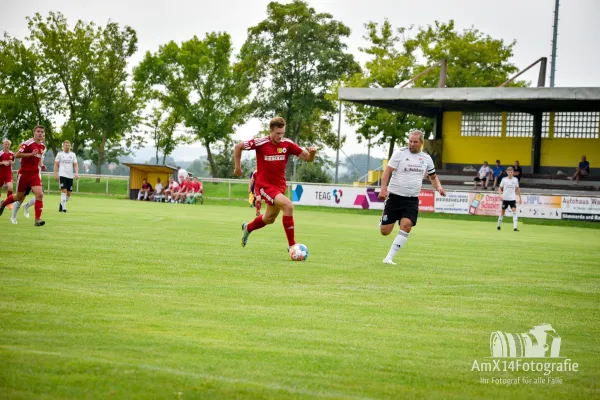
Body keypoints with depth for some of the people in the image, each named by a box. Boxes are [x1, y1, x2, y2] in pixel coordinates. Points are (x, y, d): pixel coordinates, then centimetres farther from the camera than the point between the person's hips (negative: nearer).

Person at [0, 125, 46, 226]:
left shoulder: (43, 146, 8)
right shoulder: (28, 143, -14)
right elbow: (17, 155, -21)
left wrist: (41, 165, 8)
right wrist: (31, 154, -30)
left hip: (35, 174, 4)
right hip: (24, 173, -4)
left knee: (39, 194, -17)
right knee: (19, 197, 9)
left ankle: (37, 219, -15)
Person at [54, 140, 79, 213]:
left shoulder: (73, 154, 13)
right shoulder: (60, 154, 5)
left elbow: (75, 165, 9)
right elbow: (56, 164, 4)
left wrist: (76, 173, -7)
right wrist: (55, 174, -5)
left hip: (70, 176, 4)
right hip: (62, 175, -4)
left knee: (69, 194, 4)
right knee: (64, 191, -16)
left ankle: (61, 205, 25)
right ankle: (63, 208, -13)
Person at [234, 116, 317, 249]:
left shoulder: (287, 144, -7)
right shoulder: (260, 143, -15)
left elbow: (307, 158, -8)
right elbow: (238, 147, -3)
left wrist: (312, 153, -30)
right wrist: (238, 167, -1)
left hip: (280, 185, 6)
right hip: (264, 185, -6)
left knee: (270, 219, 23)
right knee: (288, 205, -27)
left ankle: (247, 228, 54)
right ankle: (291, 244, -21)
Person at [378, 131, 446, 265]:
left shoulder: (426, 158, 8)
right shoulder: (400, 153, -4)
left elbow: (433, 177, 22)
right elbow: (388, 171, -8)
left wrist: (439, 187, 2)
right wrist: (383, 188, -23)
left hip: (412, 200, 3)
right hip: (394, 197, -2)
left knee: (406, 226, -20)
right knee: (385, 231, -3)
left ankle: (389, 258, -13)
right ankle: (382, 221, 37)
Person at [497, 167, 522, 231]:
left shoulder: (515, 179, 2)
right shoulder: (504, 179, -2)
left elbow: (517, 189, 11)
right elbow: (500, 188, 2)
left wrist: (520, 197, 9)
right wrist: (500, 194, -16)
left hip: (512, 199, 0)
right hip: (505, 198, 0)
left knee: (514, 211, -14)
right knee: (503, 211, 9)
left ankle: (515, 227, -19)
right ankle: (499, 225, 28)